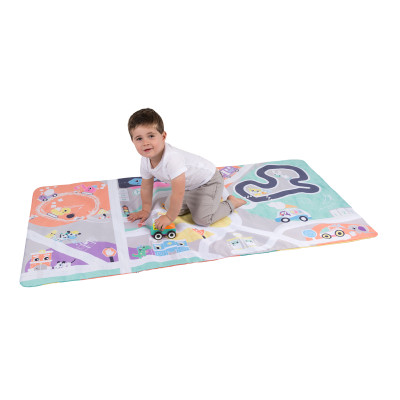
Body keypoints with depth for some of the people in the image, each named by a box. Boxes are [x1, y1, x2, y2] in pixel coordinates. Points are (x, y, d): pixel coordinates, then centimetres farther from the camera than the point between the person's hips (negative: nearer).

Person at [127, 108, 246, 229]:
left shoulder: (172, 158, -40)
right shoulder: (146, 161, -11)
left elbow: (178, 194, -36)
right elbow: (146, 187, 7)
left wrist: (169, 217, -25)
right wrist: (146, 210, 13)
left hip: (208, 180, -8)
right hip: (188, 186, 8)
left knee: (202, 219, -17)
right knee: (170, 206, 7)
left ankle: (232, 202, 5)